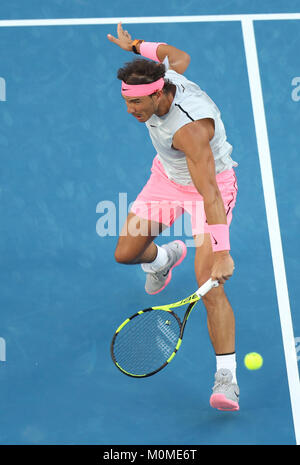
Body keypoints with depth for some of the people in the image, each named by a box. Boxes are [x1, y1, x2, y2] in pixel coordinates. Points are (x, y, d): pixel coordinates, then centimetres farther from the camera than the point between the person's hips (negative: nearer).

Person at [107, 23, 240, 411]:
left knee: (210, 288, -18)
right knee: (125, 254, 6)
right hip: (167, 177, 7)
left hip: (212, 184, -7)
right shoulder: (161, 73, -17)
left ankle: (226, 377, -8)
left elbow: (209, 193, -43)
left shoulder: (190, 128, -39)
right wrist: (135, 46, 17)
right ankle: (164, 258, 44)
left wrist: (222, 252, -47)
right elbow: (177, 54, 7)